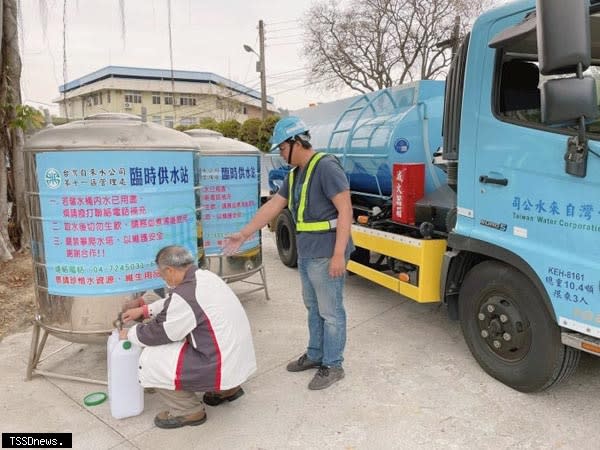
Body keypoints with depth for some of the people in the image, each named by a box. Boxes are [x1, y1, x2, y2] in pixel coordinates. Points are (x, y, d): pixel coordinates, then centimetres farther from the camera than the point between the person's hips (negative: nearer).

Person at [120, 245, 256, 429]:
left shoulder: (186, 295, -23)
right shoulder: (205, 276, 4)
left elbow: (158, 333, -9)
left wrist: (130, 334, 9)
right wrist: (145, 310, 22)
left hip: (223, 368, -9)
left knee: (150, 359, -4)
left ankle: (188, 411, 9)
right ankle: (227, 388, 24)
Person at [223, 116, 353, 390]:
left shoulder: (326, 167, -15)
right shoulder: (295, 174, 13)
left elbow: (345, 210, -19)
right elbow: (272, 206, 16)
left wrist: (338, 254, -23)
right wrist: (243, 235, 14)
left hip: (326, 256, -9)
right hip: (305, 255, 9)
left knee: (330, 312, 4)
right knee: (313, 307, 20)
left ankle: (333, 366, 18)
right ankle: (315, 354, 35)